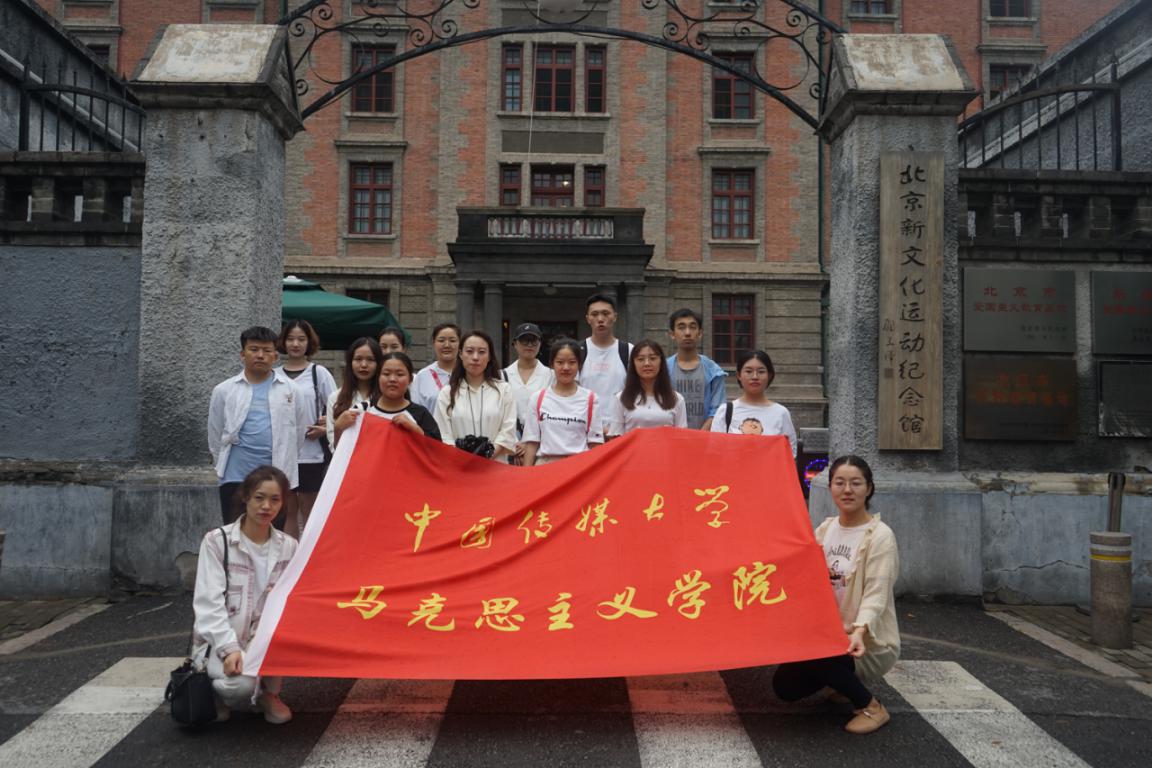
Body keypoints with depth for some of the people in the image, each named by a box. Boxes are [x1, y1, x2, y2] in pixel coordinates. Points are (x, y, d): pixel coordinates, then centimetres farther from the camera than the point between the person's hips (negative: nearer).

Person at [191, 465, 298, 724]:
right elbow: (209, 603, -14)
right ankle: (216, 689, 6)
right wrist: (229, 648, -27)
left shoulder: (288, 546, 2)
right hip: (220, 640, -3)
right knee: (241, 685, -33)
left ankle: (270, 693, -3)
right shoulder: (217, 540, -8)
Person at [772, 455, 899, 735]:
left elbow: (876, 595, -23)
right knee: (785, 686, -6)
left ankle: (870, 707, -7)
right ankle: (843, 678, 21)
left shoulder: (880, 536, -15)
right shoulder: (825, 529, 4)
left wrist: (860, 631, -41)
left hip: (870, 644, -6)